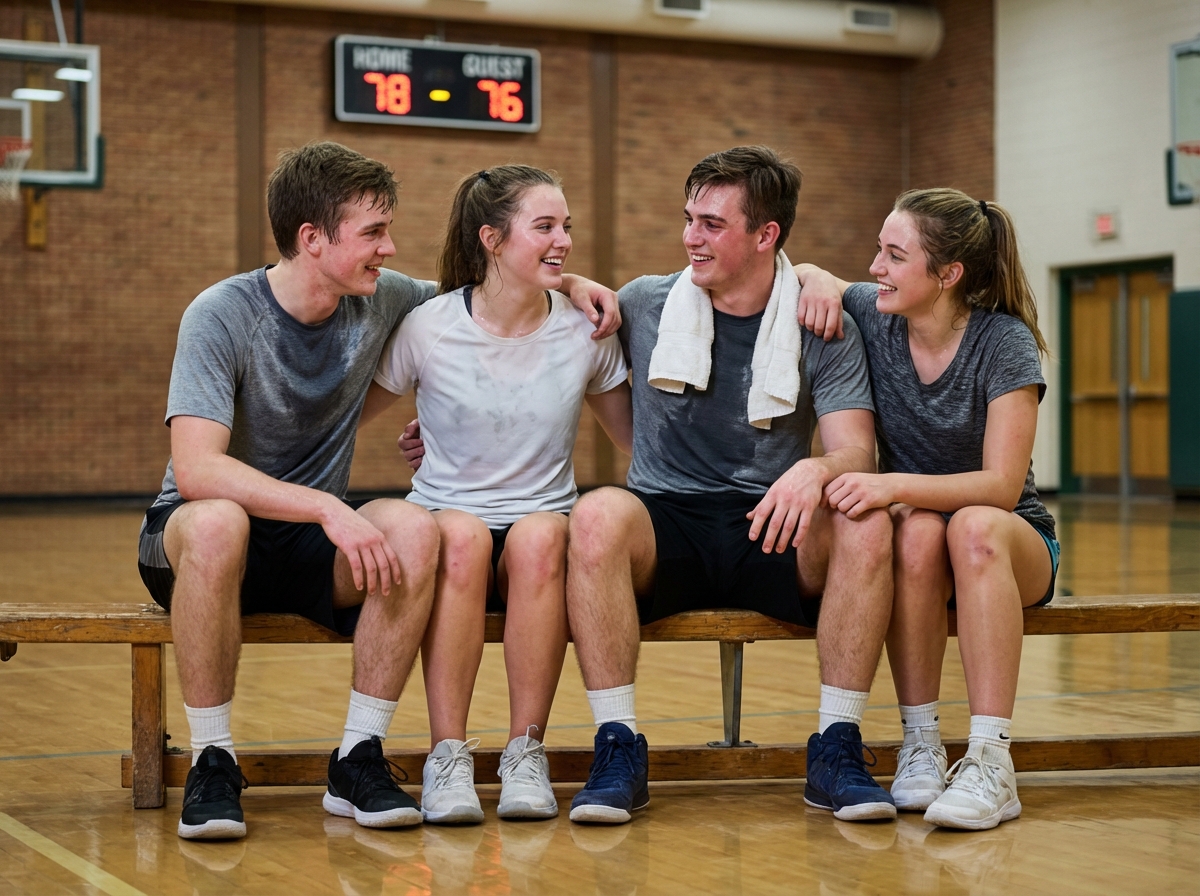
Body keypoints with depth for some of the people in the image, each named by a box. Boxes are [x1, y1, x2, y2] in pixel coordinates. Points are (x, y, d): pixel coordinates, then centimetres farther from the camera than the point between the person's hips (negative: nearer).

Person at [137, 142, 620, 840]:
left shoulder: (379, 300, -3)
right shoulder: (223, 316, -18)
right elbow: (196, 470, -30)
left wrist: (564, 282, 0)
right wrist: (329, 509, -40)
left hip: (310, 546, 4)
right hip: (191, 536, -4)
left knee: (415, 529, -28)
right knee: (217, 523, -40)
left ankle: (359, 758, -18)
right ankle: (212, 763, -24)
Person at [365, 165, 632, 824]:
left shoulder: (586, 334, 5)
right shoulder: (428, 329, -1)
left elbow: (637, 441, 14)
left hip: (541, 532, 1)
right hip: (446, 518, -1)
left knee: (540, 535, -35)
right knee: (462, 535, -37)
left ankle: (526, 752, -27)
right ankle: (448, 755, -31)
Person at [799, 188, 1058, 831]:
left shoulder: (1004, 343, -15)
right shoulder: (872, 316, -4)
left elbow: (1002, 486, -23)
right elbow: (801, 271, 16)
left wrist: (894, 485, -37)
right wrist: (816, 282, -9)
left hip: (1010, 542, -2)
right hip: (915, 543, 2)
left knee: (973, 526, -38)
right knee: (918, 531, -35)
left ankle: (990, 764, -41)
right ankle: (920, 746, -29)